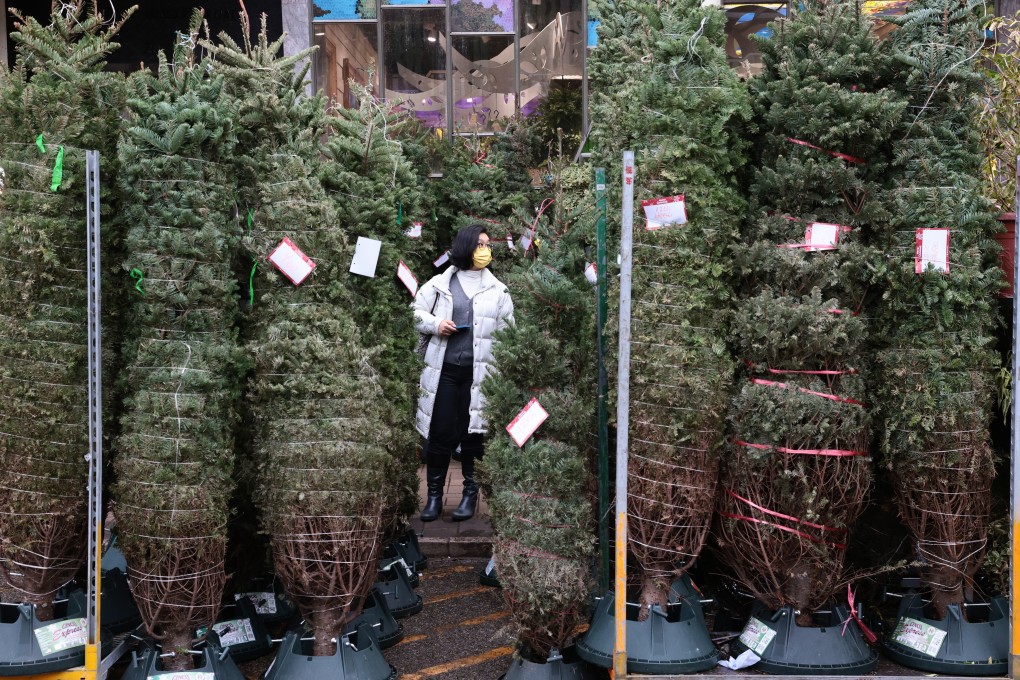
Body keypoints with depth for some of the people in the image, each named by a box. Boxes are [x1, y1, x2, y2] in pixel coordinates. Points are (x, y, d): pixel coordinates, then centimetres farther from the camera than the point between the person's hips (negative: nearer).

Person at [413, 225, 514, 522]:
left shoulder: (497, 290, 8)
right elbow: (416, 312, 12)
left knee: (473, 434, 5)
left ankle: (470, 494, 17)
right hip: (443, 370, 0)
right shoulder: (439, 283, 5)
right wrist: (435, 324, -8)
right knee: (439, 433, 2)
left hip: (479, 372, 1)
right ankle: (434, 495, 13)